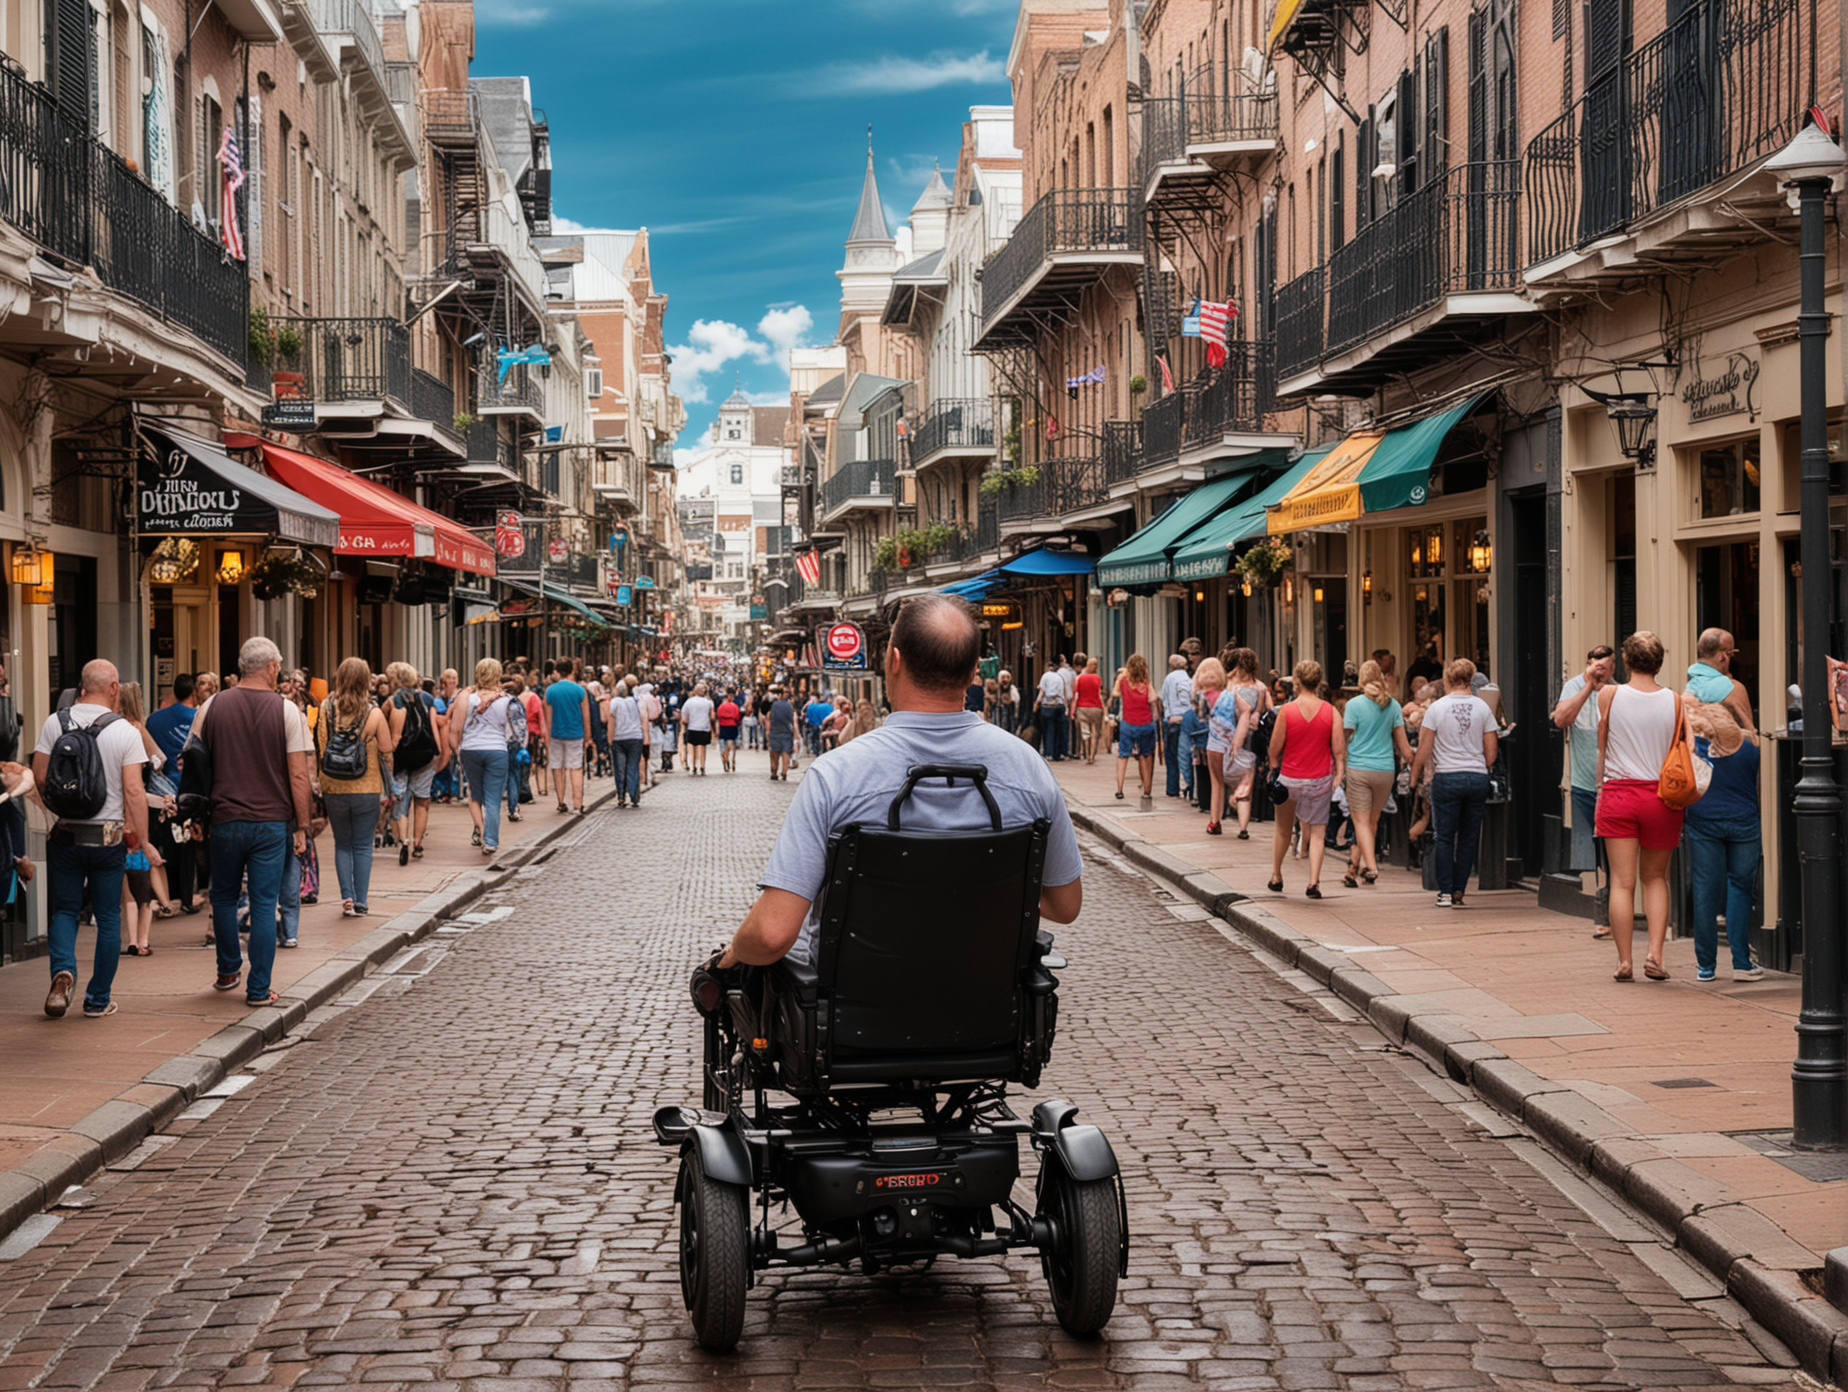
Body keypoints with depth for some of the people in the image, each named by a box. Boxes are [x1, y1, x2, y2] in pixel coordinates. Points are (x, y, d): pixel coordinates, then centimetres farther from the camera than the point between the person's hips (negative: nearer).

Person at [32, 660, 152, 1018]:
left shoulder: (55, 722, -2)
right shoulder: (124, 731, -8)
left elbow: (39, 776, 1)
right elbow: (134, 790, -11)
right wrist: (142, 840, -4)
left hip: (65, 834, 2)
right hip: (109, 837, -1)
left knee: (64, 909, 13)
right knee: (108, 918, 9)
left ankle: (63, 969, -13)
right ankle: (98, 1000, 11)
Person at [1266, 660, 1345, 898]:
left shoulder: (1286, 711, -11)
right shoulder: (1331, 712, -6)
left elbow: (1275, 749, -6)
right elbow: (1339, 749, -7)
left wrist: (1273, 769, 11)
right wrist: (1339, 774, 3)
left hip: (1290, 778, 0)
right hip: (1320, 780, 1)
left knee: (1283, 830, 18)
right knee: (1316, 833, 5)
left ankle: (1276, 877, 30)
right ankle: (1314, 882, -6)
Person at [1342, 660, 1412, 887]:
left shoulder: (1354, 704, -6)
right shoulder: (1393, 705, 5)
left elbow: (1344, 738, -4)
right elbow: (1402, 743, 8)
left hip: (1358, 769, -3)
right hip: (1386, 770, 3)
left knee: (1361, 821, -2)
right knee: (1372, 820, 14)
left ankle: (1370, 866, -19)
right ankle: (1354, 867, 22)